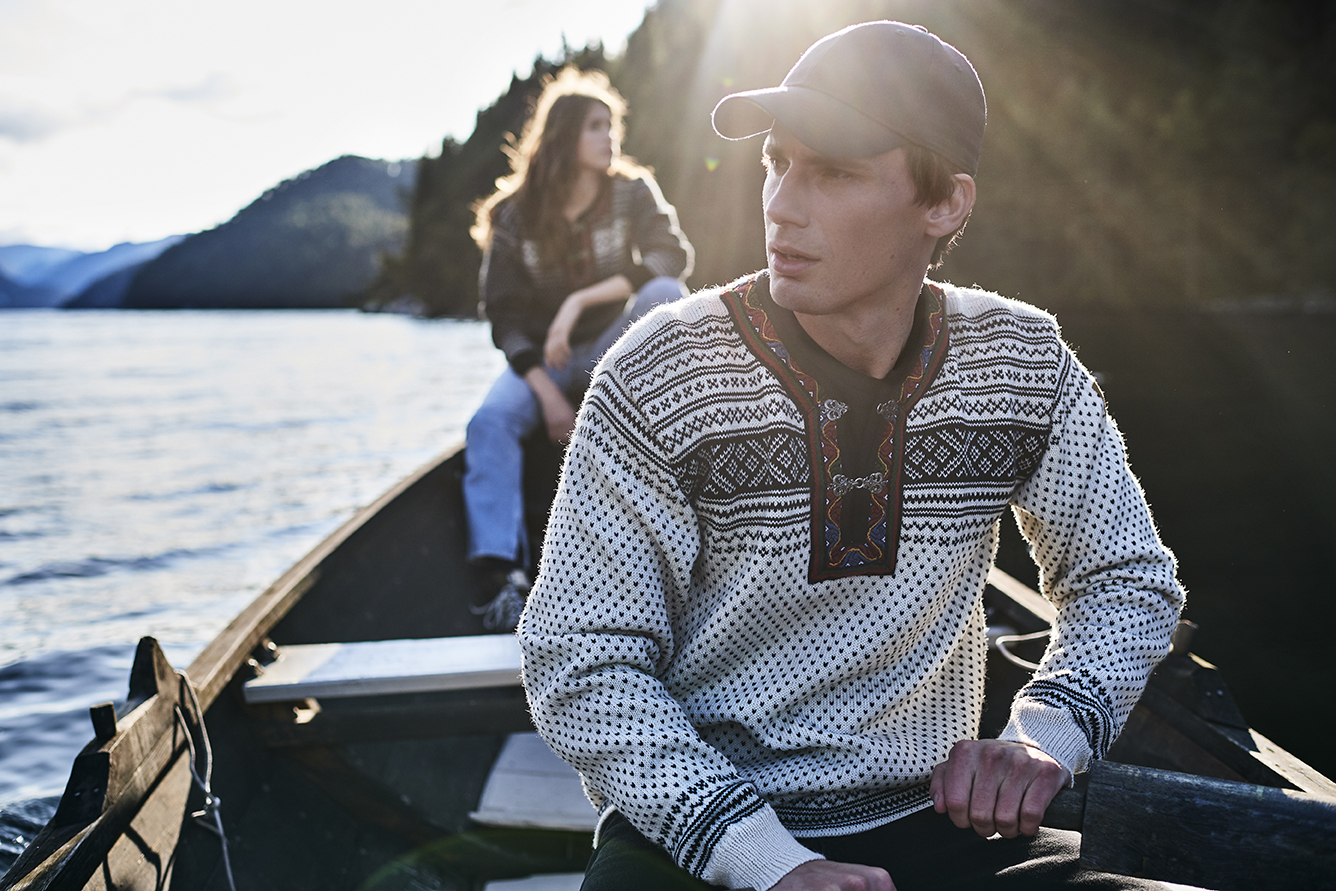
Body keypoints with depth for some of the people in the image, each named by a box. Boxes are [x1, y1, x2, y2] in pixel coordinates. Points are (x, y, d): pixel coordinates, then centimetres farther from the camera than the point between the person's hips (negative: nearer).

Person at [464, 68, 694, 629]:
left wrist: (580, 301, -29)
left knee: (664, 294, -29)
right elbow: (505, 317, -6)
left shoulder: (632, 192, -2)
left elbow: (673, 255, -20)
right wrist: (546, 392, -22)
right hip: (542, 359, 0)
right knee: (489, 423, -30)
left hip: (613, 351, 0)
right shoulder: (514, 216, -3)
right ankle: (504, 576, -41)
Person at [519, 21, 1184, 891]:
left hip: (931, 818, 3)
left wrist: (1044, 733, -10)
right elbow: (578, 661, -11)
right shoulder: (661, 379, -13)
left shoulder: (1025, 366, -3)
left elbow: (1130, 581, 10)